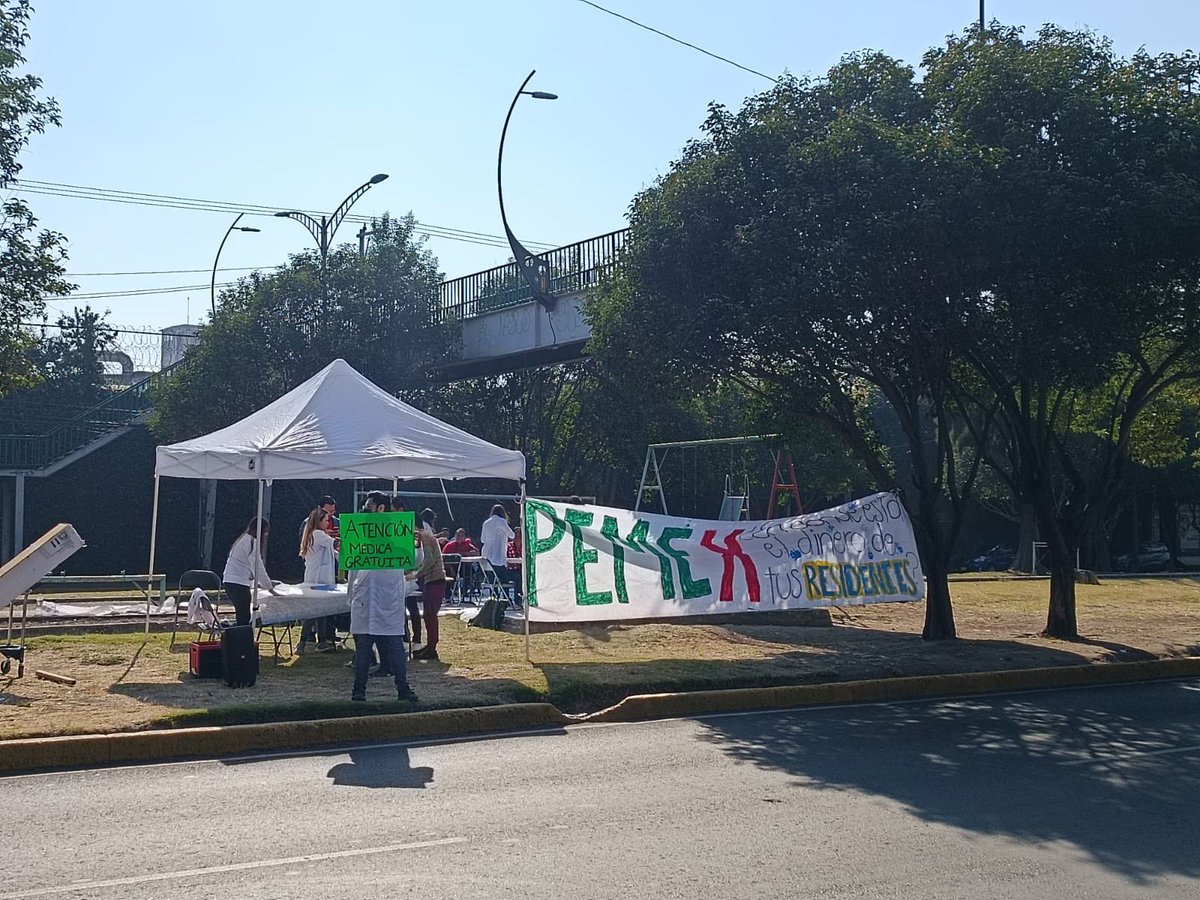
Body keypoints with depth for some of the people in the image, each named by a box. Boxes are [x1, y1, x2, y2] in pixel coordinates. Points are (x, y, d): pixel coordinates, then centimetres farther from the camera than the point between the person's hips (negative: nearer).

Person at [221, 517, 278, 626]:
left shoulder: (244, 540, 21)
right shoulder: (252, 542, -9)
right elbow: (258, 568, -12)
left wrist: (258, 583, 22)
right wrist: (270, 588, -6)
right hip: (238, 583, -10)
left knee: (242, 617, 9)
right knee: (244, 618, -12)